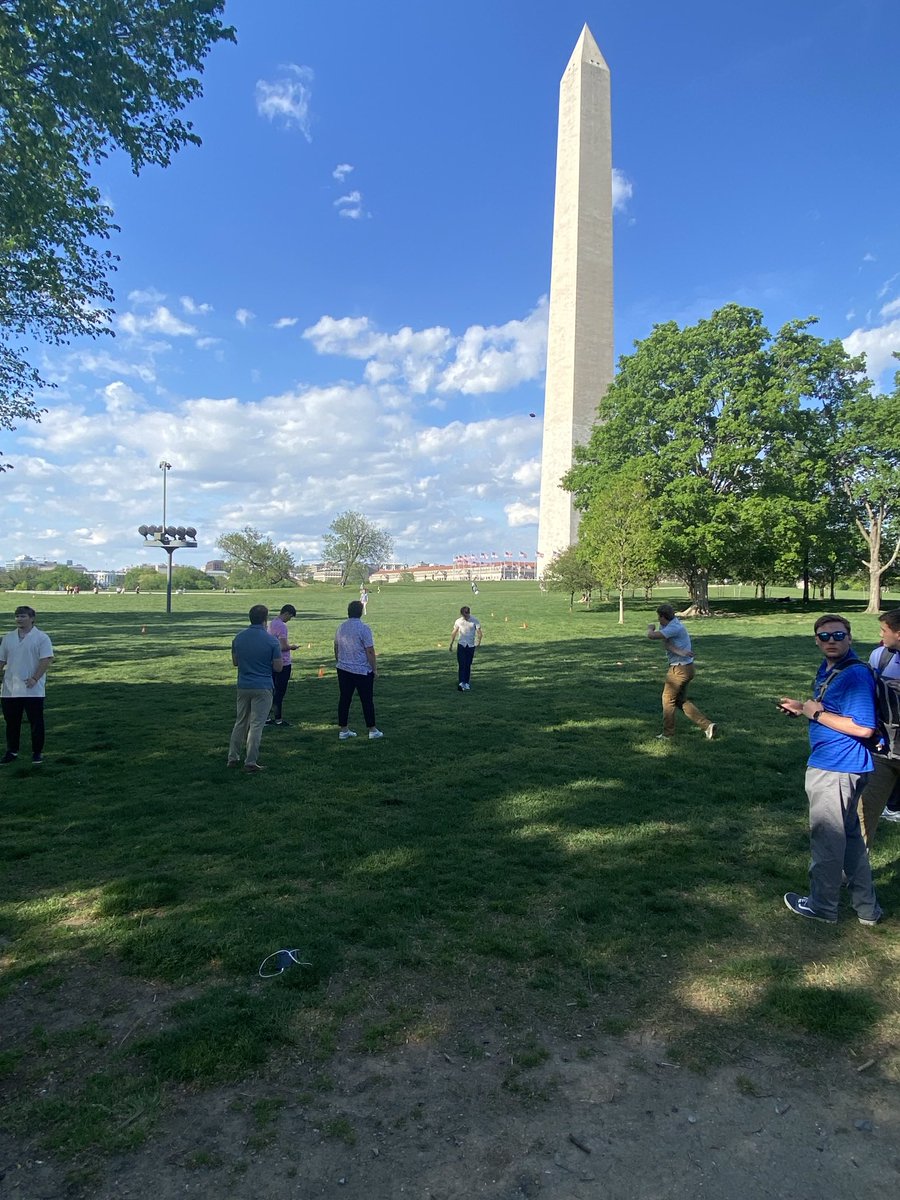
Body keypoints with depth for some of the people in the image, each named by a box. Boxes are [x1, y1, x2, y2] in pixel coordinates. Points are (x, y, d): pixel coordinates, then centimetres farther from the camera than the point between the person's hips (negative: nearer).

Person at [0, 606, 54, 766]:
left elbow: (47, 659, -12)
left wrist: (35, 678, -18)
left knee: (36, 722, 1)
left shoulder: (41, 637, -5)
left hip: (33, 690, -5)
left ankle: (37, 752, 11)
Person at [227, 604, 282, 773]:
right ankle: (250, 762, 3)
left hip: (243, 686, 4)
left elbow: (235, 661, 11)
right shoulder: (271, 640, -13)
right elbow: (278, 667, -9)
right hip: (262, 688, -4)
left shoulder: (239, 637, 1)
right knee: (256, 725, 1)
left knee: (240, 723, 18)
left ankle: (233, 758, 22)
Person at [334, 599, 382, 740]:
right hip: (362, 671, -5)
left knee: (344, 699, 10)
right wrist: (374, 669, -5)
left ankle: (343, 730, 14)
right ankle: (372, 730, 12)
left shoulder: (340, 628, 5)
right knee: (367, 700, 4)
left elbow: (336, 648, 15)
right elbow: (370, 651, -14)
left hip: (343, 670, 5)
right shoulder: (364, 629, -14)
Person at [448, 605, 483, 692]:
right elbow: (453, 633, 12)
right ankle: (461, 683, -17)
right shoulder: (458, 621, 3)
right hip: (461, 645, 0)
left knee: (468, 665, 4)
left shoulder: (475, 620, -3)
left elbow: (480, 633, -4)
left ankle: (466, 683, 13)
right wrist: (451, 644, 10)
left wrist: (478, 642, -18)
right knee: (461, 664, -11)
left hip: (471, 645, 0)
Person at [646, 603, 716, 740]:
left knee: (668, 699, 4)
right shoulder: (667, 625, 6)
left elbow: (652, 636, -29)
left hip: (680, 668, -10)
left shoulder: (674, 627, -23)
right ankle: (707, 725, 11)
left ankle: (668, 733, 16)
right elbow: (666, 643, -9)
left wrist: (650, 628, -6)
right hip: (684, 667, 10)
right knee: (679, 700, 17)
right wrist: (679, 652, -27)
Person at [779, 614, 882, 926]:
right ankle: (866, 907, 33)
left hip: (836, 770, -10)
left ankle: (822, 905, 23)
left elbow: (864, 727, -26)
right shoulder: (827, 669, 9)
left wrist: (817, 714, -21)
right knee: (850, 836, 19)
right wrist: (803, 708, 3)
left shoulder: (856, 674, -21)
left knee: (826, 839, 6)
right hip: (828, 764, 10)